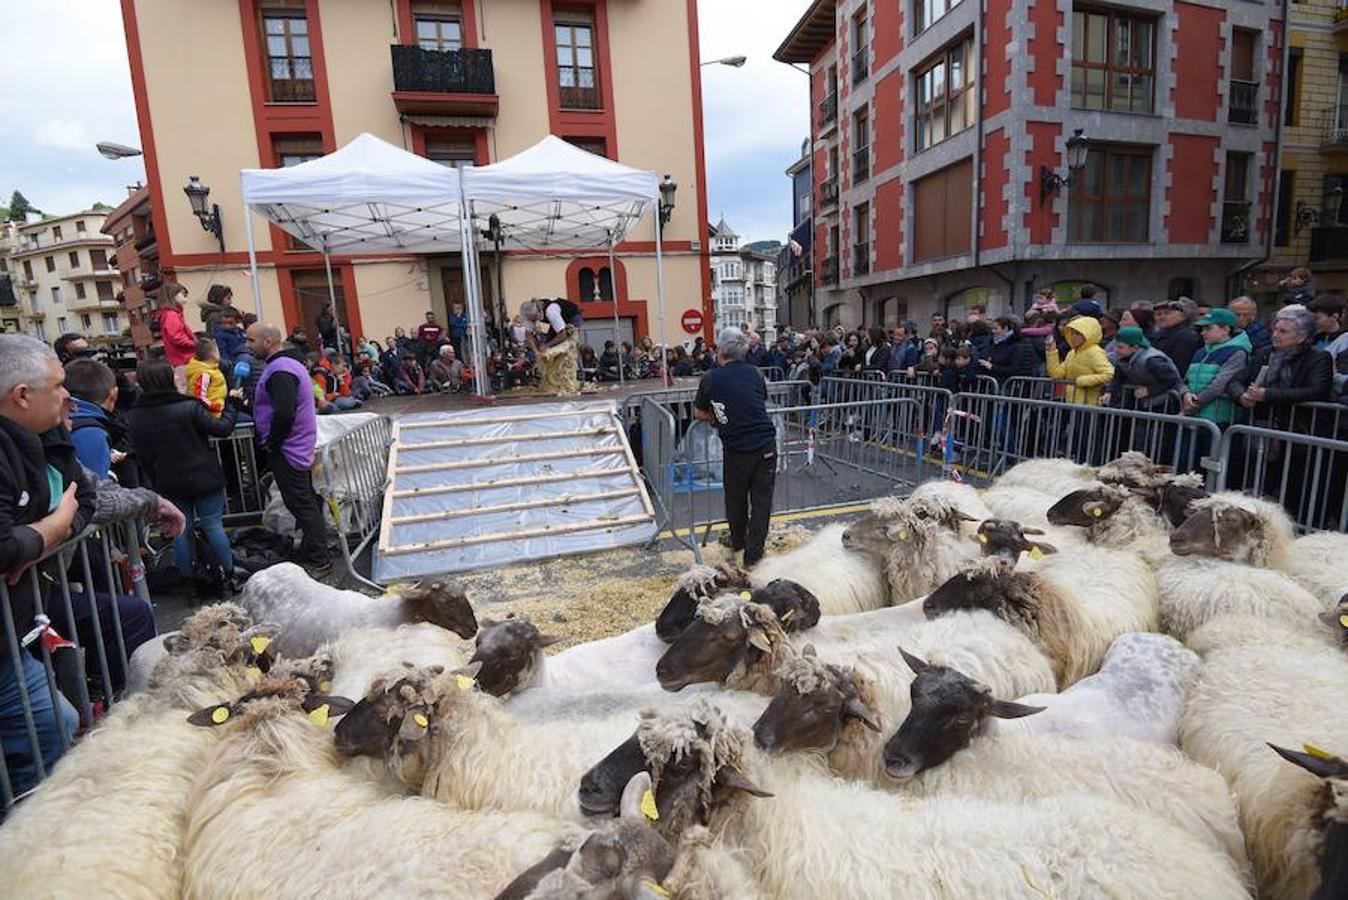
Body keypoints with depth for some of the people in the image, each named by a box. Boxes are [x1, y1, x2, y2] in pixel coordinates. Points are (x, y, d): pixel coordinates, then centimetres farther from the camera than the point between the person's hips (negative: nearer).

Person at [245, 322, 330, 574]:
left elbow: (284, 414, -31)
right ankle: (311, 552, 29)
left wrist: (271, 444, -18)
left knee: (301, 504, -4)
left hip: (287, 449, -11)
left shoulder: (280, 371, -21)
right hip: (299, 446, 11)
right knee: (305, 502, 17)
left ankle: (318, 561, 4)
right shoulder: (289, 362, 12)